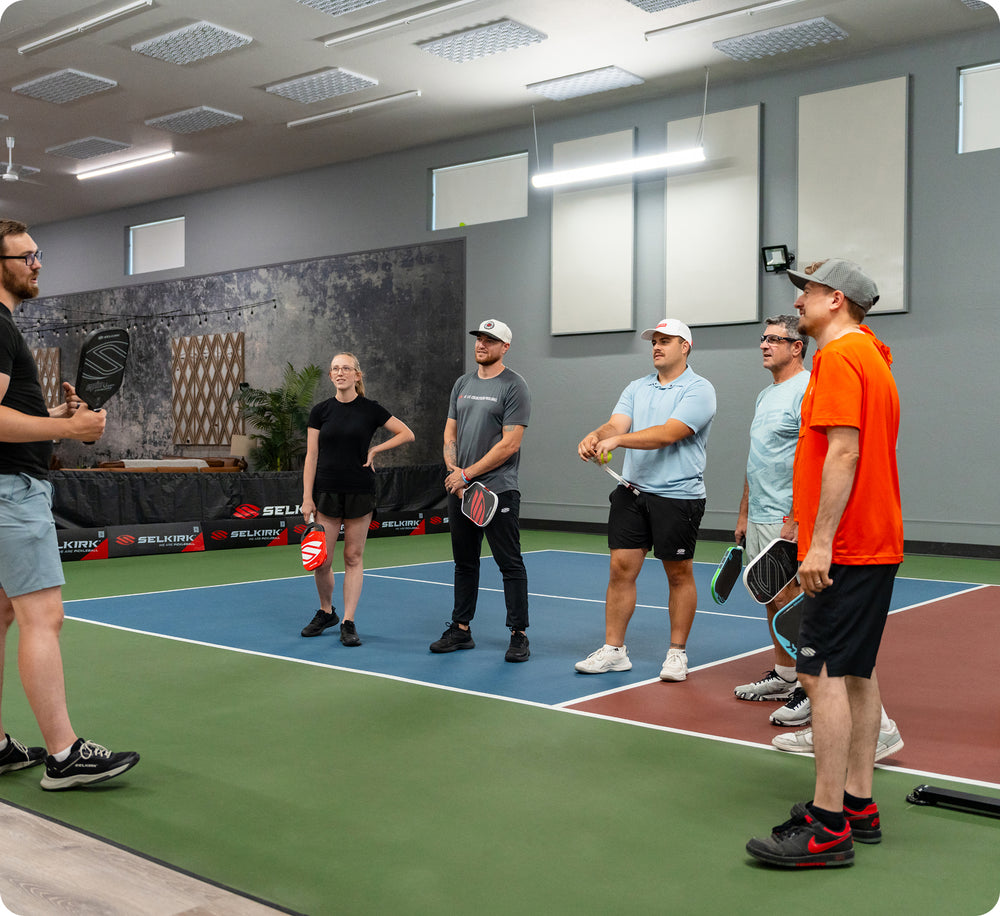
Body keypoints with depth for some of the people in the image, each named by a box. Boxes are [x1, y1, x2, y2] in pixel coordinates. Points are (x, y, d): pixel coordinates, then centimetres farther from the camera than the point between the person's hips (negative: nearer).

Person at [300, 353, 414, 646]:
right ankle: (326, 612, 25)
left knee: (354, 557, 3)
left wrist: (375, 449, -5)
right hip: (326, 492, 1)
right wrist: (307, 498, -5)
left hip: (360, 492, -1)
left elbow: (407, 434, 5)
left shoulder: (371, 410, -1)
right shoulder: (320, 411, 2)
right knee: (321, 560, 0)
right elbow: (311, 456, 0)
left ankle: (348, 622, 10)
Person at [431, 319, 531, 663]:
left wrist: (468, 474, -12)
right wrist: (453, 470, -3)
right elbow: (450, 434, 16)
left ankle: (518, 635, 5)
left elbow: (509, 444, -13)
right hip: (459, 490, 6)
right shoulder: (462, 384, 14)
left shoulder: (514, 386, -7)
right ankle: (461, 630, 22)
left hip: (498, 489, -6)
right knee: (465, 563, 13)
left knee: (510, 564, -2)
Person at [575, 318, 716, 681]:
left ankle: (677, 652, 18)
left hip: (678, 496, -5)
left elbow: (668, 434, -20)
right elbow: (616, 424, 0)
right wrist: (595, 436, -23)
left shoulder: (698, 389, -6)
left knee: (679, 574, 6)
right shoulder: (637, 388, 14)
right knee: (621, 568, 3)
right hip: (632, 491, 5)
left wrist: (618, 439, -27)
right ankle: (614, 650, 12)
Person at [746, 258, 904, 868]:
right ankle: (858, 804, 21)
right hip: (876, 543, 11)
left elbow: (844, 452, -21)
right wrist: (814, 522, 22)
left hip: (845, 549, -11)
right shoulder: (872, 355, 19)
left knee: (824, 675, -9)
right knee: (857, 673, 13)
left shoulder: (839, 356, -12)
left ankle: (829, 828, -5)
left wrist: (821, 541, -23)